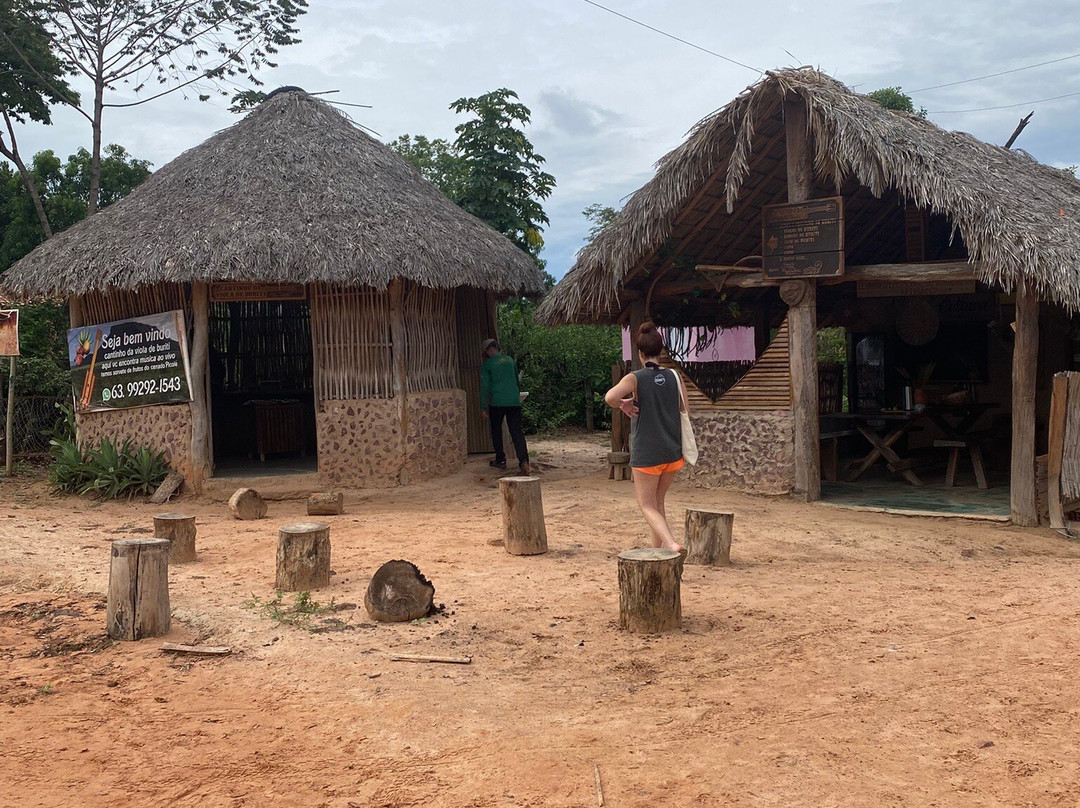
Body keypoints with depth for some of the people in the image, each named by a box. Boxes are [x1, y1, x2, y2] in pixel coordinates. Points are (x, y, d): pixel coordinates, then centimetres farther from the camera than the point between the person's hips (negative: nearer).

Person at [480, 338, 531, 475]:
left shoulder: (487, 365, -1)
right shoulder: (510, 360, 12)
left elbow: (485, 386, -3)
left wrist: (483, 407, 0)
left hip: (497, 402, -3)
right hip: (514, 401, 3)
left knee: (496, 431, 16)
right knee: (517, 432, -2)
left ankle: (500, 460, 19)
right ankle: (524, 460, -19)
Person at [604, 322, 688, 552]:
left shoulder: (635, 379, -10)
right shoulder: (673, 376, 1)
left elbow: (610, 397, -28)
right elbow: (685, 410, 8)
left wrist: (623, 405, -8)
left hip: (646, 453, -5)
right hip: (673, 452, 5)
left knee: (647, 506, 3)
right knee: (658, 502, 21)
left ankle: (672, 545, -18)